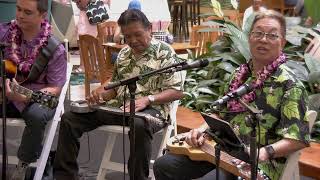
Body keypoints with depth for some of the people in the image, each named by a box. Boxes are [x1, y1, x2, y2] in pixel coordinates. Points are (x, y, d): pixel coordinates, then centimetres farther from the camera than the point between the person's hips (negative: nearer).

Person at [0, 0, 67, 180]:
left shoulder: (55, 50, -13)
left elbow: (55, 88, -12)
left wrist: (26, 97, -28)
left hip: (38, 97, -3)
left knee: (36, 115, -36)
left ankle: (24, 163, -8)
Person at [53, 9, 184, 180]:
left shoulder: (165, 52, -4)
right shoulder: (123, 54, 16)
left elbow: (176, 92, -9)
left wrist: (147, 99, -24)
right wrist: (102, 93, 0)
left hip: (150, 108, -6)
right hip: (118, 106, 6)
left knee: (139, 126, -44)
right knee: (69, 119, -7)